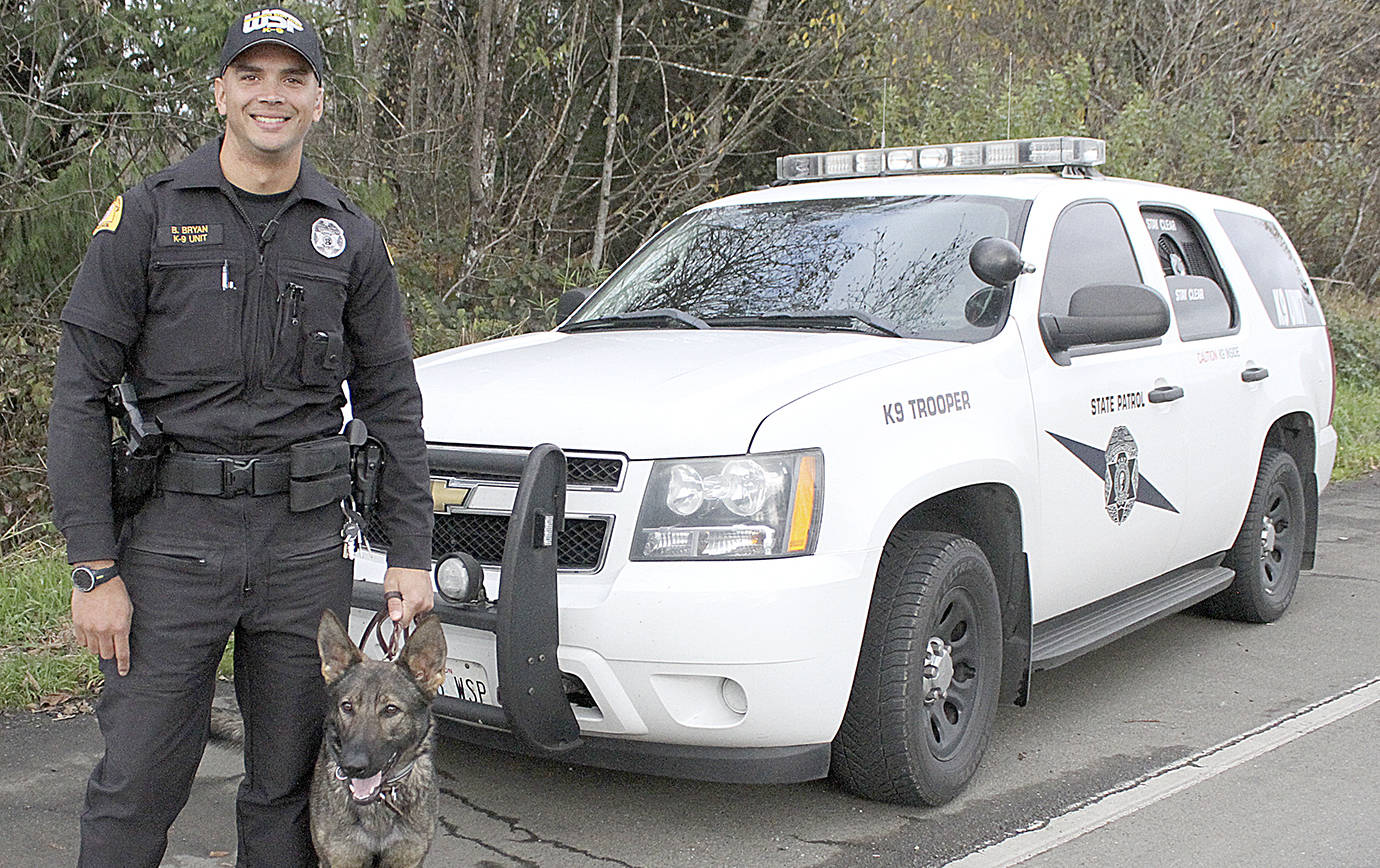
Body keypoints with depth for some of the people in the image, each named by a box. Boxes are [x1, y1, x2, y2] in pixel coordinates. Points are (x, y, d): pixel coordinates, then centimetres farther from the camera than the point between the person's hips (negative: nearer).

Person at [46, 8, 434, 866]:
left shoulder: (352, 238, 8)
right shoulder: (149, 215, 1)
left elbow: (391, 402, 11)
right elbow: (81, 392, -2)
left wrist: (411, 552, 4)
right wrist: (94, 567, -9)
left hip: (307, 543, 2)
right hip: (171, 539, -2)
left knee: (289, 786, 11)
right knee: (136, 787, 2)